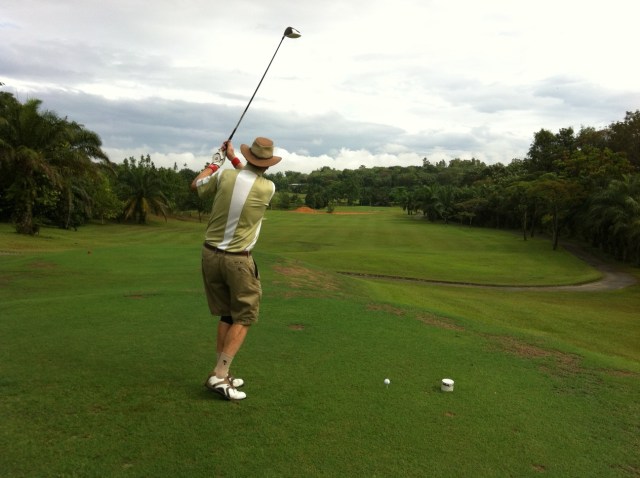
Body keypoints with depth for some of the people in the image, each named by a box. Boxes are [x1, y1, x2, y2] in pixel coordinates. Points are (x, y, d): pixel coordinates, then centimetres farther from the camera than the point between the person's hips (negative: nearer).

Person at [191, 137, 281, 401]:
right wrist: (233, 159, 19)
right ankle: (219, 375, -1)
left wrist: (217, 160, 24)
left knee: (227, 316, 15)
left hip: (210, 254, 5)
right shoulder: (268, 188, -11)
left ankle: (221, 374, 18)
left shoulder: (225, 176, -6)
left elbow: (196, 184, 14)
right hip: (238, 260, -5)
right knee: (243, 318, 7)